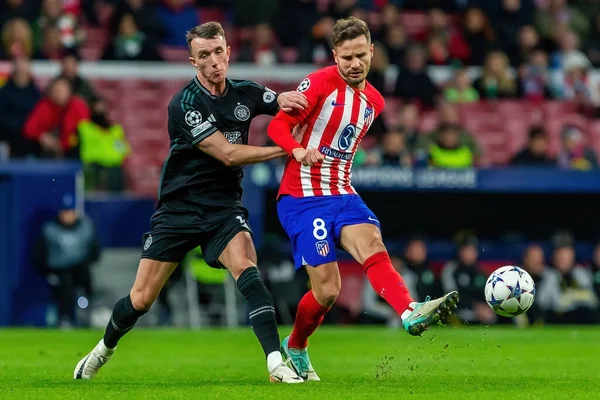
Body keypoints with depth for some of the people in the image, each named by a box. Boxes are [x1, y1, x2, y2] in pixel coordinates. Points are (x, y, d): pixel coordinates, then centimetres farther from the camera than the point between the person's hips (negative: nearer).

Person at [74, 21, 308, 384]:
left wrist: (289, 100, -15)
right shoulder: (184, 104, -17)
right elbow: (228, 154, -21)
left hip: (224, 207, 2)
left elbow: (294, 106, 10)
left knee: (246, 269, -27)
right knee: (141, 300, 2)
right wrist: (285, 149, -20)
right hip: (179, 208, -2)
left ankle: (276, 361, -32)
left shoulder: (245, 93, 0)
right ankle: (105, 348, 33)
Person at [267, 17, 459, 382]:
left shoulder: (374, 101, 12)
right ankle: (295, 349, 17)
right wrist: (298, 151, -31)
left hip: (342, 195, 5)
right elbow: (279, 125, -14)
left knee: (373, 247, -24)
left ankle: (411, 313, -43)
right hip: (303, 197, -5)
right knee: (327, 289, -8)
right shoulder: (319, 84, -9)